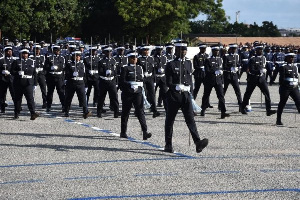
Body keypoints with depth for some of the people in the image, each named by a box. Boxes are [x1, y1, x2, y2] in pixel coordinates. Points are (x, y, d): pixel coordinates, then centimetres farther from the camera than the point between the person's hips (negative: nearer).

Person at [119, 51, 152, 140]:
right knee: (125, 112, 8)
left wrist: (140, 87, 12)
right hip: (127, 94, -3)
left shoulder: (140, 68, 12)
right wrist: (131, 85, -18)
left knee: (140, 111, -9)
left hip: (138, 93, 3)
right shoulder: (125, 69, -3)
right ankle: (123, 132, 21)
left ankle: (145, 132, -18)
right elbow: (122, 82, -10)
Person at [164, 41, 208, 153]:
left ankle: (198, 143, -21)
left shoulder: (188, 63, 12)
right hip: (173, 96, -4)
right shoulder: (171, 65, -4)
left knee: (190, 119, -9)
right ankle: (168, 145, 18)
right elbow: (169, 83, -8)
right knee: (170, 121, 7)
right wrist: (177, 87, -23)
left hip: (186, 95, 4)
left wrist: (190, 91, 12)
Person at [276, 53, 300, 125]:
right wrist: (282, 88, -12)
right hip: (286, 88, -5)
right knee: (282, 103, 4)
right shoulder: (283, 67, -4)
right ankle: (278, 120, 13)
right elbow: (281, 78, -8)